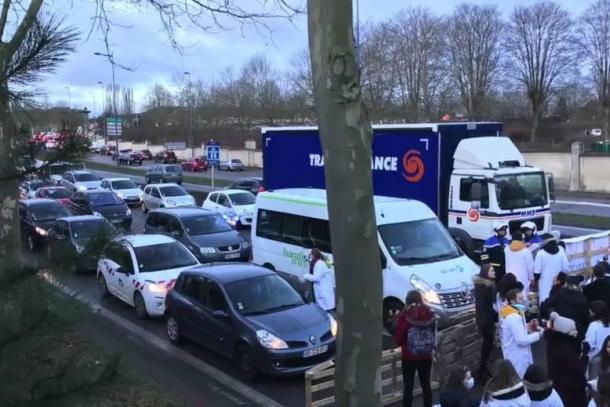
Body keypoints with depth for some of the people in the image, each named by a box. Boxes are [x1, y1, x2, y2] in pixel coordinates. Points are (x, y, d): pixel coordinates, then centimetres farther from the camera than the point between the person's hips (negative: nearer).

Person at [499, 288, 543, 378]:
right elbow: (521, 340, -25)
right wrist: (538, 334, -16)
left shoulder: (508, 313, 6)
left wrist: (527, 328, 3)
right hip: (517, 358, -10)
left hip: (513, 355, 10)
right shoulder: (513, 317, -25)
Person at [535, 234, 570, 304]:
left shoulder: (541, 253, -14)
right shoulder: (561, 251, -5)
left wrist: (535, 279, 4)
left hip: (545, 283, -3)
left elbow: (537, 270, -11)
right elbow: (566, 268, 1)